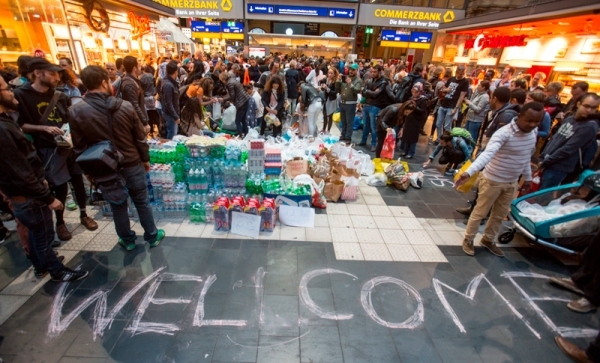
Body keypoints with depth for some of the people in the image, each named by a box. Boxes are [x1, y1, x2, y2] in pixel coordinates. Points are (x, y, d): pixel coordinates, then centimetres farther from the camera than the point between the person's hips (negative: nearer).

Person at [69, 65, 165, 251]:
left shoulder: (76, 112, -11)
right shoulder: (125, 106, -12)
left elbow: (79, 147, -4)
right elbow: (140, 138, -5)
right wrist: (146, 159, 8)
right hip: (133, 165, 0)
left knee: (118, 206, 16)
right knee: (142, 202, 14)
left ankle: (127, 240, 32)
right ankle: (152, 236, 27)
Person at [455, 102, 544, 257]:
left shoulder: (533, 133, -1)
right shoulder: (504, 133, -26)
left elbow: (526, 157, 13)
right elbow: (487, 154, -42)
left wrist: (527, 178, 18)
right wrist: (469, 172, -56)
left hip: (512, 183, 7)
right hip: (492, 180, -7)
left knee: (500, 215, 19)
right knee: (480, 212, 8)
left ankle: (488, 240, 38)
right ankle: (468, 240, 26)